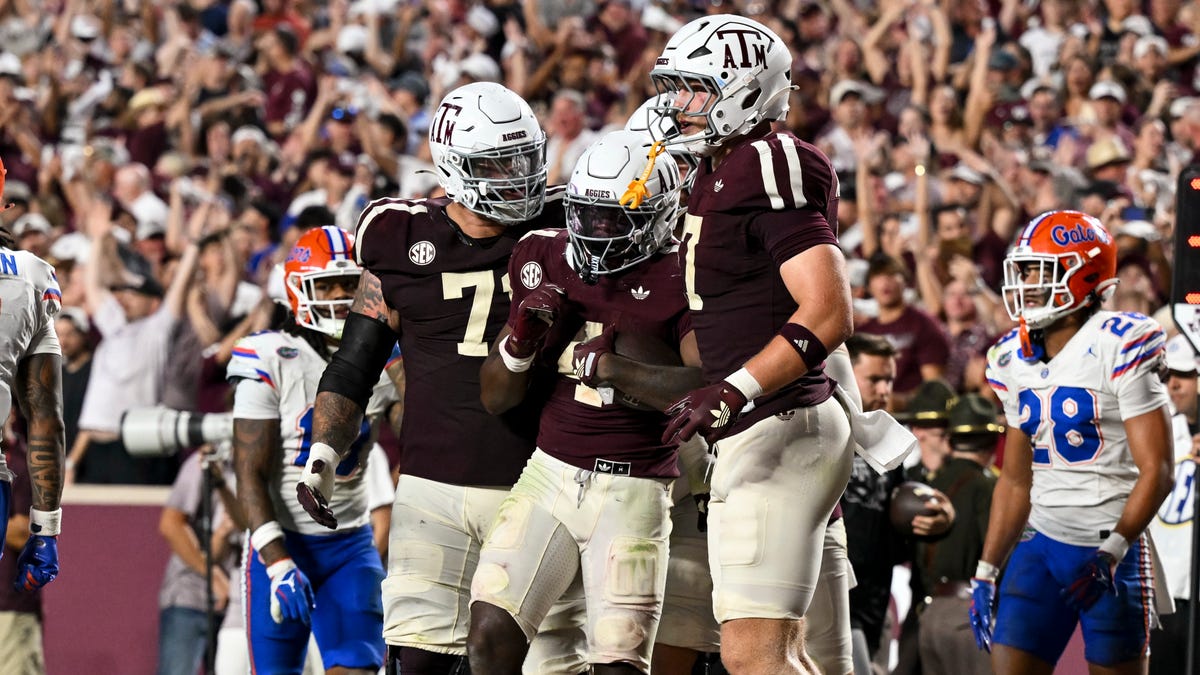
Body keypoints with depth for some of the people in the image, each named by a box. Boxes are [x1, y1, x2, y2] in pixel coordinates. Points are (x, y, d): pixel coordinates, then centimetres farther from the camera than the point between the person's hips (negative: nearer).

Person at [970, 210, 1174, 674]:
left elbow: (1156, 471, -15)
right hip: (1041, 546, 6)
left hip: (1112, 552, -6)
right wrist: (986, 572, 13)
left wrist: (1111, 552, -25)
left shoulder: (1118, 348, -12)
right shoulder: (1015, 360, 9)